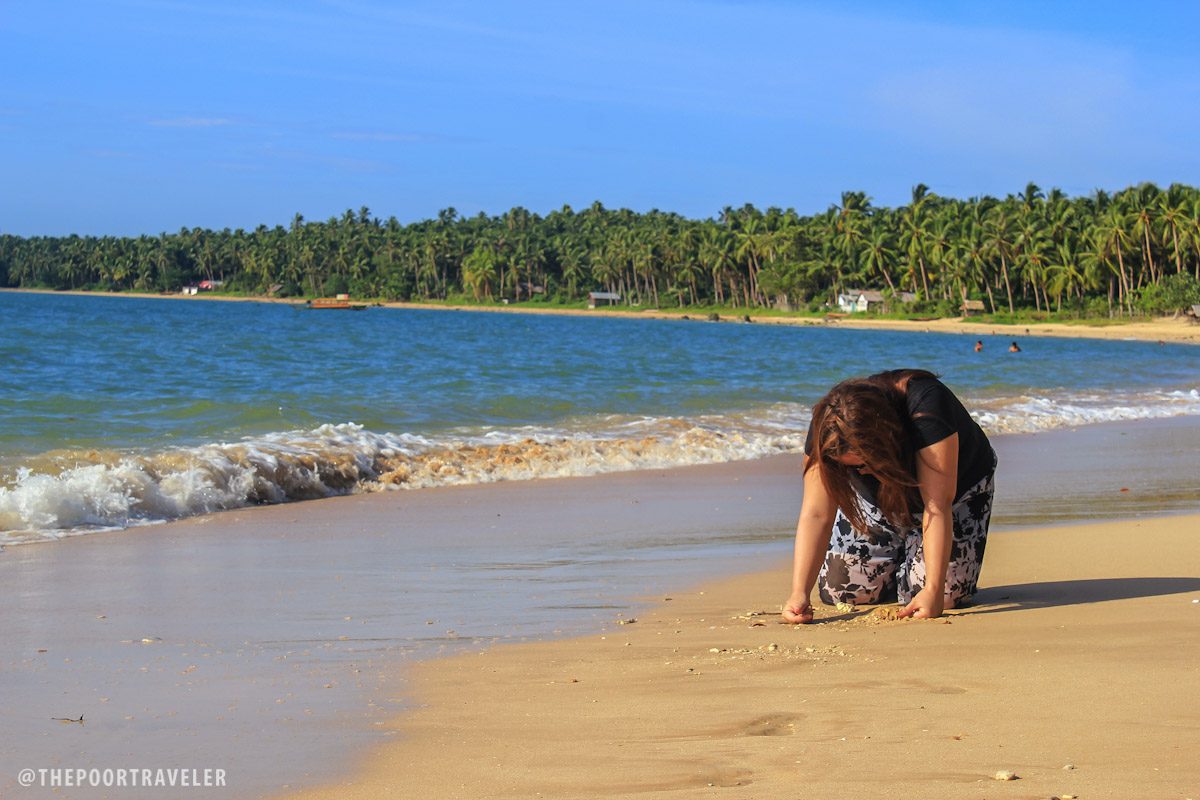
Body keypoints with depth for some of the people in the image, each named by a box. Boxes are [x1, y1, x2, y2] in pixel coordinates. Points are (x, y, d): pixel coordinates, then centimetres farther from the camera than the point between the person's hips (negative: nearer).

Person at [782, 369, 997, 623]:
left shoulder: (926, 408, -41)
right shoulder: (827, 431, -29)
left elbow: (938, 505, -41)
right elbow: (816, 515, -30)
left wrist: (933, 590, -45)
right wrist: (799, 593, -41)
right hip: (881, 500, 3)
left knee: (946, 595, -20)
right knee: (840, 590, -6)